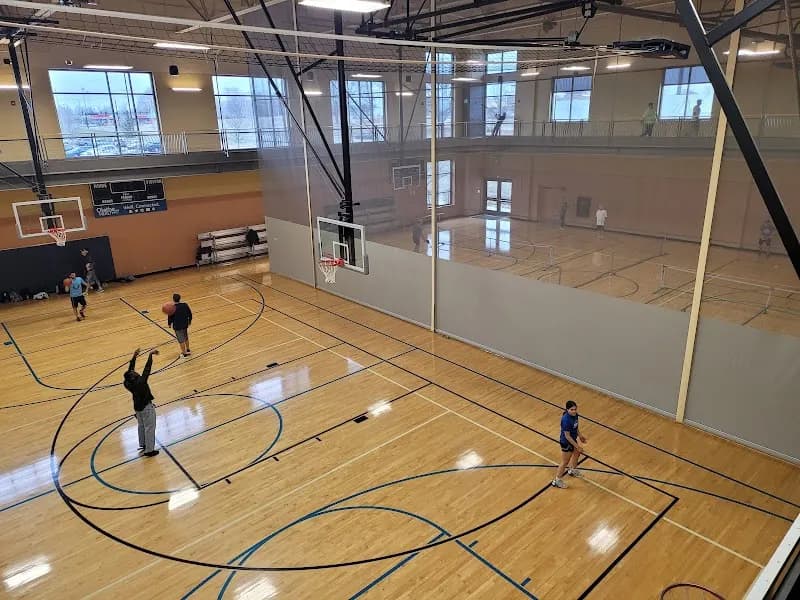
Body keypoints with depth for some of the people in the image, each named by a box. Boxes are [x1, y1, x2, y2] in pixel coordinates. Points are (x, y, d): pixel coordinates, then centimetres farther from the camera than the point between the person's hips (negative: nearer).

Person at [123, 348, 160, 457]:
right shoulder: (140, 382, -32)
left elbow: (130, 369, -4)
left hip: (138, 407, 7)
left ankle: (142, 445, 41)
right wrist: (150, 354, -30)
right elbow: (147, 369, -34)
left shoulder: (127, 383, -14)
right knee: (149, 428, 5)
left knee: (141, 426, 25)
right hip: (146, 407, -7)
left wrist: (134, 356, -2)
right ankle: (149, 450, 11)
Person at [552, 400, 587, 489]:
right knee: (565, 462, 7)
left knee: (577, 453, 31)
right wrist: (577, 446, -22)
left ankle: (572, 470, 59)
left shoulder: (574, 415, -11)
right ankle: (556, 481, 27)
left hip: (573, 439, 9)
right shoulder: (566, 420, -35)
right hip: (566, 442, -9)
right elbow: (567, 436, -28)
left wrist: (580, 436, 18)